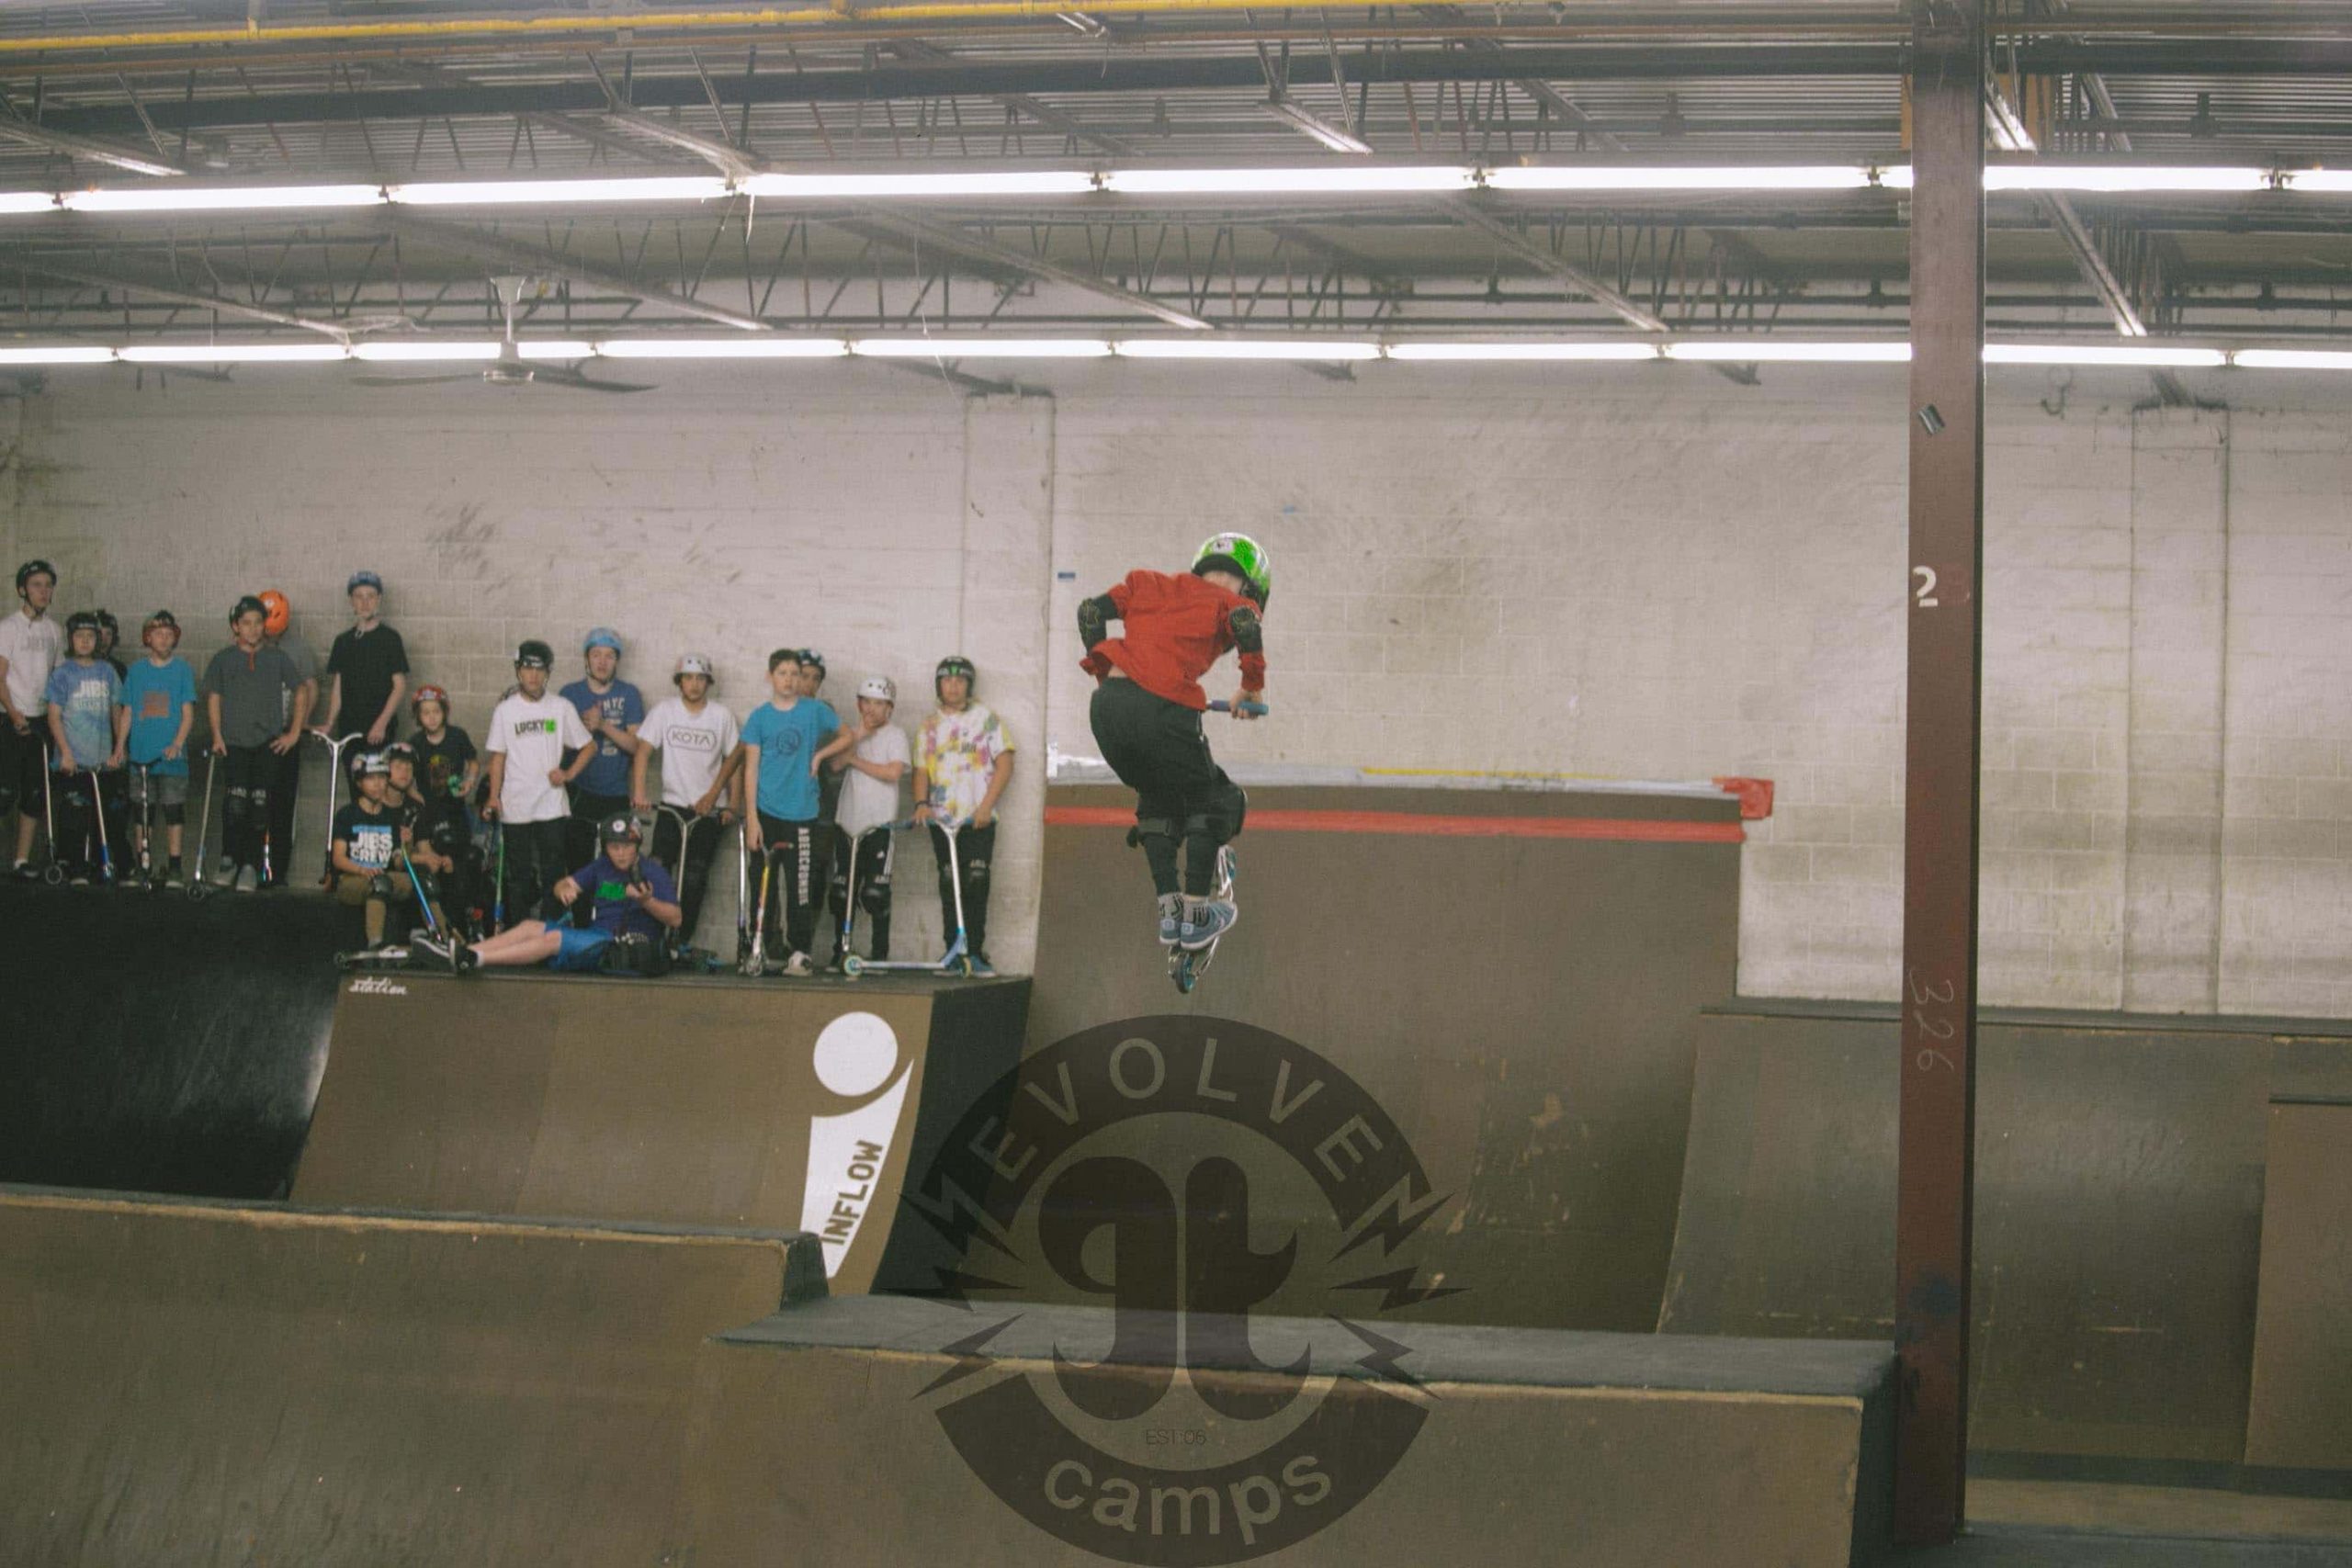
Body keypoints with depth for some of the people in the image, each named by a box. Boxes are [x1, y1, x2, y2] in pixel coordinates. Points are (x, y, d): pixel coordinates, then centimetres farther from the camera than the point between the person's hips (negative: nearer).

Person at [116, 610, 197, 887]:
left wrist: (177, 744, -14)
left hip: (171, 755, -2)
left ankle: (174, 868, 2)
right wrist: (120, 746, 4)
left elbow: (188, 713, -1)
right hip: (140, 754, 2)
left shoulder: (182, 670, 3)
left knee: (174, 810, -2)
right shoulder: (136, 671, 9)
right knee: (141, 812, 5)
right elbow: (127, 713, 12)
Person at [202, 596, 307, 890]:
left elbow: (301, 692, 11)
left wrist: (294, 733, 4)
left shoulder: (277, 658, 7)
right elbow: (213, 699, 11)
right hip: (234, 742, 0)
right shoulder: (223, 659, 8)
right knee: (235, 805, -12)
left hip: (268, 744, 0)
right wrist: (217, 736, 1)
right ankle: (229, 862, 0)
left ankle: (251, 866, 4)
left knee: (260, 806, -2)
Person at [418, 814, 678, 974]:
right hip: (596, 937, 8)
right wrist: (565, 889, -7)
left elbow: (675, 919, -12)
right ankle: (456, 952, -16)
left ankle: (472, 957, -36)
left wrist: (647, 901, -29)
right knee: (531, 927, -4)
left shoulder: (653, 873, -4)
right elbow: (564, 885, 17)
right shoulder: (601, 867, 17)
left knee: (554, 939, -24)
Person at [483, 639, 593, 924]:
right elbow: (498, 756, 6)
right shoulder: (505, 710, 5)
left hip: (552, 806, 0)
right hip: (515, 808, 0)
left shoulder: (561, 708, 4)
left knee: (553, 872, -2)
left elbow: (588, 747, 11)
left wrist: (569, 773, -4)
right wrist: (494, 796, -3)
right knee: (518, 874, 5)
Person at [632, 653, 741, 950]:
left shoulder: (722, 716, -1)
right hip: (672, 805, 0)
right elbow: (643, 751, -4)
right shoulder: (664, 710, -1)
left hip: (709, 809, 0)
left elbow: (734, 760, 3)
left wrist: (733, 805, -3)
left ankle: (680, 943, 7)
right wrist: (639, 792, -16)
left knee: (694, 880, -2)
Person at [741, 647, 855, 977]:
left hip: (802, 814, 0)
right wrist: (752, 819, -4)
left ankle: (798, 954, 1)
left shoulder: (815, 711, 4)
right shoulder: (759, 717, 4)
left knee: (802, 889, -5)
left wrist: (819, 755, 1)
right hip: (766, 813, 0)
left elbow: (847, 736, 19)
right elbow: (751, 769, 3)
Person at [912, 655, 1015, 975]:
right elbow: (921, 770, 14)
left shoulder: (986, 719, 4)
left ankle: (975, 952, -9)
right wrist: (921, 803, -5)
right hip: (942, 819, 3)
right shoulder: (930, 726, 15)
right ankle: (953, 953, 4)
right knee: (949, 887, 2)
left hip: (978, 819, -3)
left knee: (976, 885, -11)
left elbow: (1004, 764, -1)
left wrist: (986, 806, -11)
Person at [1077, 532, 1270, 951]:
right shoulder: (1230, 601, 12)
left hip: (1107, 705, 5)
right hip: (1162, 711, -5)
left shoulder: (1151, 583, 26)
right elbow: (1246, 626, -11)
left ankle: (1168, 911, 22)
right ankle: (1196, 916, 13)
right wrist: (1252, 688, 3)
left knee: (1157, 801, 27)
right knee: (1210, 802, 18)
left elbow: (1092, 610, 17)